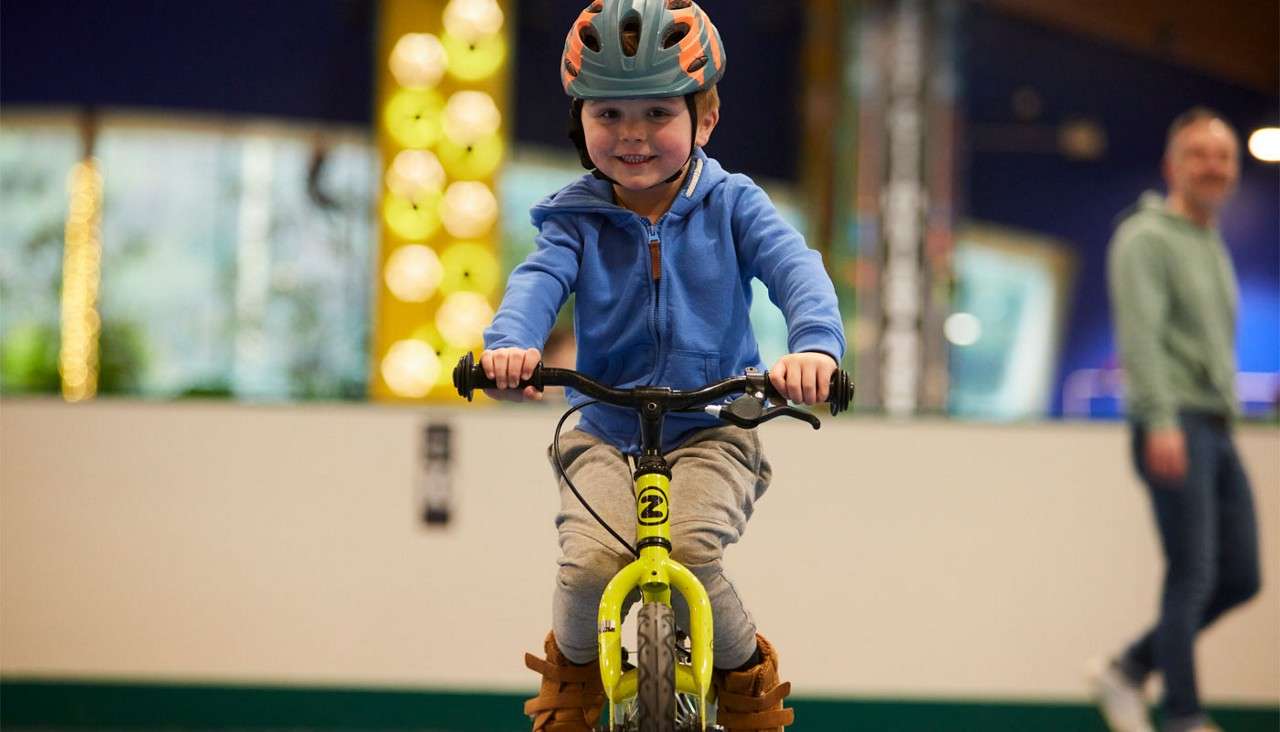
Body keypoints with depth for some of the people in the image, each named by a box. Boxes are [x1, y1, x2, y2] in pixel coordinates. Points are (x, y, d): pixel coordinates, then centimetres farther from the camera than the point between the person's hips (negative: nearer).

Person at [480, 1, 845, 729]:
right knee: (591, 560, -26)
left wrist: (815, 344, -42)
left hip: (712, 430, -1)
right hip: (604, 432, 1)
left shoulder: (730, 205, -2)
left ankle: (746, 673, 2)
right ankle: (572, 670, 9)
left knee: (688, 551, -30)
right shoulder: (577, 218, -1)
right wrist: (510, 342, -44)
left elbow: (795, 266, -19)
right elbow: (539, 280, -19)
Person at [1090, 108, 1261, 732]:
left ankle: (1127, 671, 18)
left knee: (1240, 578, 6)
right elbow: (1139, 334, -17)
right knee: (1192, 577, -10)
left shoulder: (1214, 246, 21)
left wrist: (1220, 417, 19)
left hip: (1216, 429, 9)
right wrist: (1161, 420, -26)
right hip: (1173, 426, -9)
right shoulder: (1147, 239, -6)